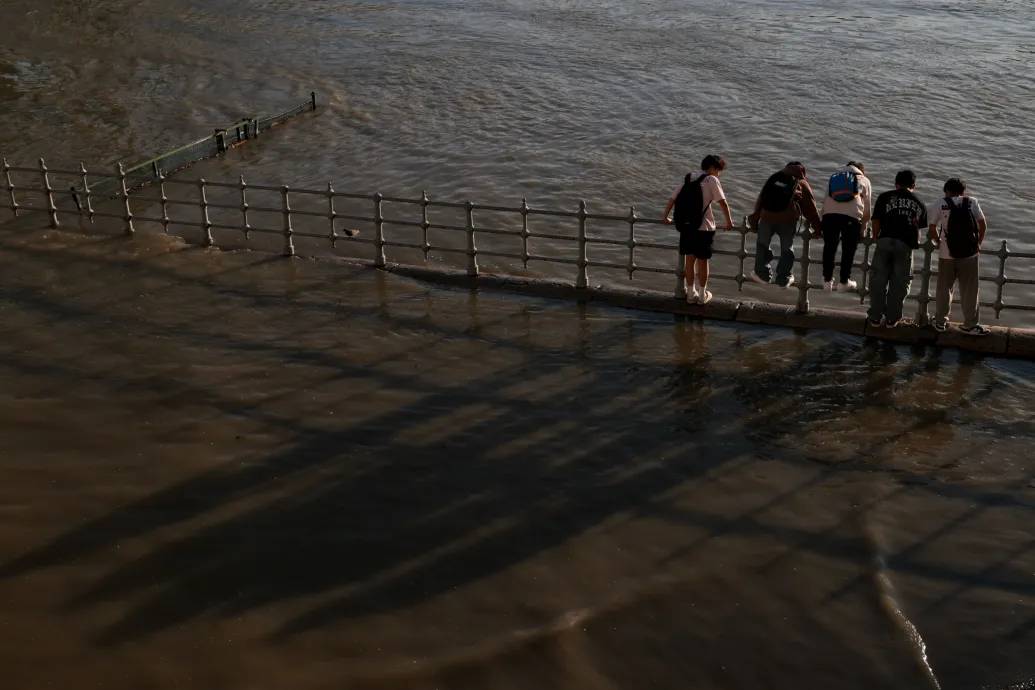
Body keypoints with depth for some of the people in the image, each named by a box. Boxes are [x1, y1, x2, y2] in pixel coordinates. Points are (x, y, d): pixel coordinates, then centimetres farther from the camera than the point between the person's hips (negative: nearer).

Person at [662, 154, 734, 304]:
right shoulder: (711, 180, -5)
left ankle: (691, 293, 21)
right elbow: (722, 202, -11)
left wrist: (665, 217, 24)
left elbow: (673, 199, 12)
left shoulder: (688, 179, 12)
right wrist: (729, 222, -2)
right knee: (702, 261, 7)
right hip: (703, 227, -5)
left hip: (685, 226, 5)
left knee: (689, 259, 14)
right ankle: (702, 295, 17)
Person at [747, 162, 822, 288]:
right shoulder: (802, 184, 20)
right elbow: (811, 208, 19)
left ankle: (763, 274, 22)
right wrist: (817, 228, 24)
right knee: (787, 249, 14)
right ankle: (783, 279, 17)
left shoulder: (773, 178, 28)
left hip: (767, 216, 2)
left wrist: (755, 220, 29)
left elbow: (760, 200, 26)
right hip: (788, 219, -1)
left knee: (763, 245, 21)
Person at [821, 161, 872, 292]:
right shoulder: (864, 180, 26)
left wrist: (824, 223, 30)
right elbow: (866, 209, 20)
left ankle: (827, 280, 18)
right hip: (851, 216, -2)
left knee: (829, 247, 13)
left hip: (830, 214, 2)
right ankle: (844, 282, 15)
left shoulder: (834, 177, 32)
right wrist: (863, 229, 28)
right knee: (848, 250, 9)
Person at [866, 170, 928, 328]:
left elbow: (876, 221, 8)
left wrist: (876, 237, 23)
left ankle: (875, 317, 12)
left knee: (878, 280, 9)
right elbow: (920, 227, 14)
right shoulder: (919, 204, 15)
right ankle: (892, 319, 15)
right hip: (906, 245, 1)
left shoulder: (885, 197, 10)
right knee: (899, 284, 11)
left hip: (885, 242, -1)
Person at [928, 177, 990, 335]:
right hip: (969, 253, 0)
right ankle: (970, 325, 14)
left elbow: (932, 229, 0)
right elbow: (983, 225, 2)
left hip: (947, 254, 0)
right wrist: (978, 244, 16)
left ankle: (940, 321, 23)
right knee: (969, 290, 8)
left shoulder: (940, 204, 1)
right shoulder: (972, 202, 3)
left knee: (944, 288, 14)